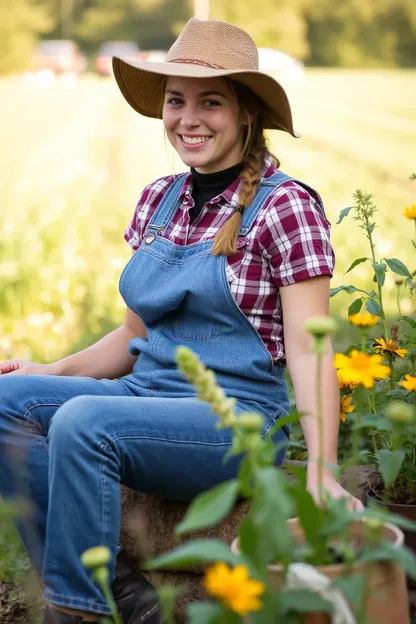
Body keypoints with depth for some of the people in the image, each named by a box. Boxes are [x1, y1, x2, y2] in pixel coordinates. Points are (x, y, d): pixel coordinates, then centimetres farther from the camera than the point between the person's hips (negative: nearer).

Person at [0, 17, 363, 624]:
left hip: (239, 423, -7)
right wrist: (52, 371, 5)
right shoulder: (158, 200, 12)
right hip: (147, 395, 7)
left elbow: (307, 351, -13)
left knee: (81, 422, -31)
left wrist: (321, 475, -23)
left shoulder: (285, 205, -7)